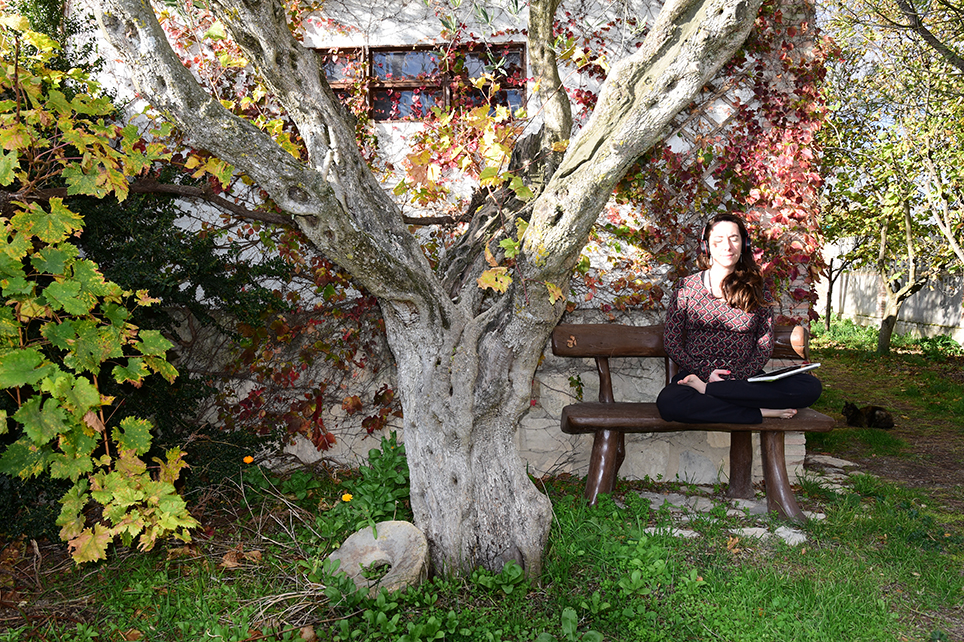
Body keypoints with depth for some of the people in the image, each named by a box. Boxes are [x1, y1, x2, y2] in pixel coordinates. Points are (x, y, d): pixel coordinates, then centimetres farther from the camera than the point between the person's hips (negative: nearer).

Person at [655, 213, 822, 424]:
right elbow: (671, 342, 4)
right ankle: (761, 411, -24)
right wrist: (707, 372, -8)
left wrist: (739, 377, -9)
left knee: (811, 385, -24)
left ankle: (706, 390, -25)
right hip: (696, 374, -2)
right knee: (668, 402, -37)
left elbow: (765, 346, 8)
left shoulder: (758, 291, 11)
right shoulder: (686, 287, 6)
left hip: (744, 380, 3)